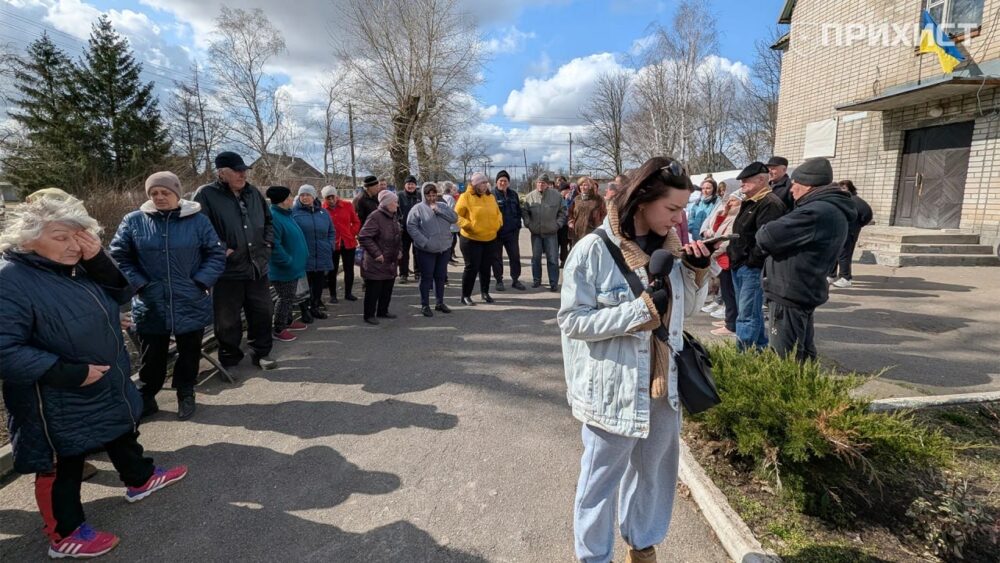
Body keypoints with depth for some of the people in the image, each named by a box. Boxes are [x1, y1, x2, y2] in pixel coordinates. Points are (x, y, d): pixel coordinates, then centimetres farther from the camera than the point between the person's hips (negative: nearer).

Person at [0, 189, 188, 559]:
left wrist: (98, 261, -18)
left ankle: (140, 479, 49)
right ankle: (65, 535, 30)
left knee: (124, 433, 26)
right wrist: (72, 373, -27)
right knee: (62, 468, 11)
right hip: (60, 405, -8)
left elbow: (120, 295, -2)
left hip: (110, 386, 8)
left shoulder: (76, 264, -1)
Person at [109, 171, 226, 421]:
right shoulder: (133, 221, 0)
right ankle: (145, 397, 32)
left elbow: (216, 254, 2)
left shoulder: (198, 220, -1)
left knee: (189, 354, 13)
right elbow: (119, 257, 5)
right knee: (151, 356, 12)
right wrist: (139, 284, -6)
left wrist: (201, 282, -9)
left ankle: (186, 395, 32)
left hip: (191, 305, 0)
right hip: (150, 306, 0)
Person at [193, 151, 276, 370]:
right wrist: (221, 250, -16)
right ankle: (229, 359, 26)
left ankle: (261, 353, 27)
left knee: (262, 313, 11)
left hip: (257, 268, 5)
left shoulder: (253, 193, 10)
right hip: (227, 271, -5)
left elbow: (268, 221, 22)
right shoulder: (206, 194, -8)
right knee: (227, 319, 8)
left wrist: (268, 243, 11)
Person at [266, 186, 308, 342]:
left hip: (293, 266, 10)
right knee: (285, 298, 0)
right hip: (283, 268, -10)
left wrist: (297, 260, 16)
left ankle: (288, 322, 36)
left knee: (290, 296, 20)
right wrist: (289, 261, -23)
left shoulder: (286, 214, 10)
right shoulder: (273, 217, -23)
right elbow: (274, 245, -29)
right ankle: (278, 330, 12)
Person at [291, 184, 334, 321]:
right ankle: (305, 310, 16)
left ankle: (315, 307, 29)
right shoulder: (293, 212, -3)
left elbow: (331, 232, 17)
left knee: (319, 284, 13)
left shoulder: (323, 212, 10)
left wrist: (330, 246, 6)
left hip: (322, 257, 4)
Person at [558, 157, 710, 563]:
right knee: (602, 478, 14)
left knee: (653, 470, 24)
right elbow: (572, 319, -18)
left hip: (664, 385, 6)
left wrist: (698, 272, -8)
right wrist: (641, 309, -25)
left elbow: (685, 309, 10)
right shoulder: (594, 250, -18)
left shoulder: (671, 246, 0)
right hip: (614, 389, -6)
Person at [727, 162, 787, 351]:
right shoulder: (750, 202, 19)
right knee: (751, 312, 18)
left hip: (752, 267, -10)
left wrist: (751, 261, -19)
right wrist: (733, 254, 15)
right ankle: (760, 349, 29)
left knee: (747, 314, -9)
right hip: (740, 265, 11)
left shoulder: (770, 203, -14)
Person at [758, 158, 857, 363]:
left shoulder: (817, 212, -23)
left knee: (784, 359, -1)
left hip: (790, 294, -10)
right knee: (802, 354, 21)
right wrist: (773, 231, -2)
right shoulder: (833, 210, 14)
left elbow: (767, 237, -25)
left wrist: (763, 232, -3)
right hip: (802, 291, 10)